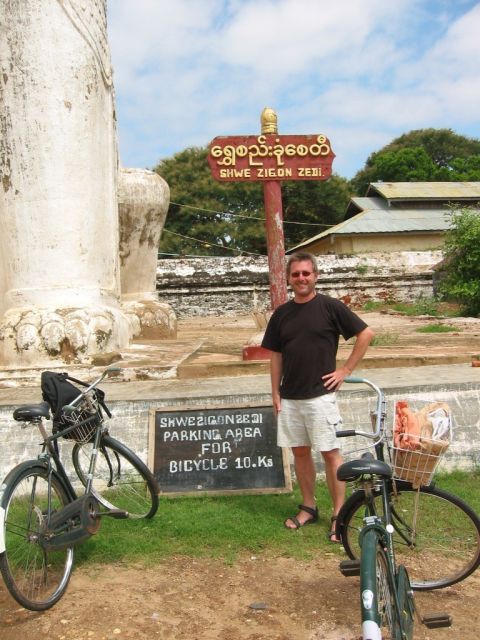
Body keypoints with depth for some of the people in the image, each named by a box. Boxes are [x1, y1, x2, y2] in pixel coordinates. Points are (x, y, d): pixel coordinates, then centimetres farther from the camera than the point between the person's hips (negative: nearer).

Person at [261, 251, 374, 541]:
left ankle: (339, 515, 8)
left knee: (330, 453, -2)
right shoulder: (282, 313, 7)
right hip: (289, 397, 5)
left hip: (320, 394, -5)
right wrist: (275, 392, 6)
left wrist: (345, 370, -5)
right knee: (300, 451, 12)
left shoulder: (331, 307, -6)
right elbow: (276, 355, 12)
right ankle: (309, 508, 25)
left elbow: (366, 334, -3)